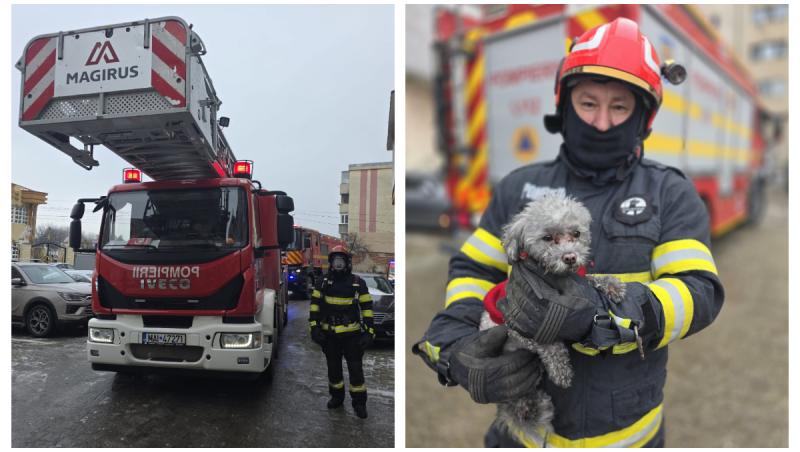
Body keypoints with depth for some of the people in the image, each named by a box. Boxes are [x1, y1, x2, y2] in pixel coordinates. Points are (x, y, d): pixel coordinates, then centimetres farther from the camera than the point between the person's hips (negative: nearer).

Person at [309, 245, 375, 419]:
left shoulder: (358, 283, -3)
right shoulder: (323, 283, 2)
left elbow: (367, 308, -2)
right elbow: (315, 305, 4)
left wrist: (369, 332, -7)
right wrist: (315, 327, -4)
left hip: (352, 335, -2)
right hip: (330, 335, 2)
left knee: (355, 368, 2)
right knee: (333, 368, 15)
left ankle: (359, 402, 15)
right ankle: (337, 396, 33)